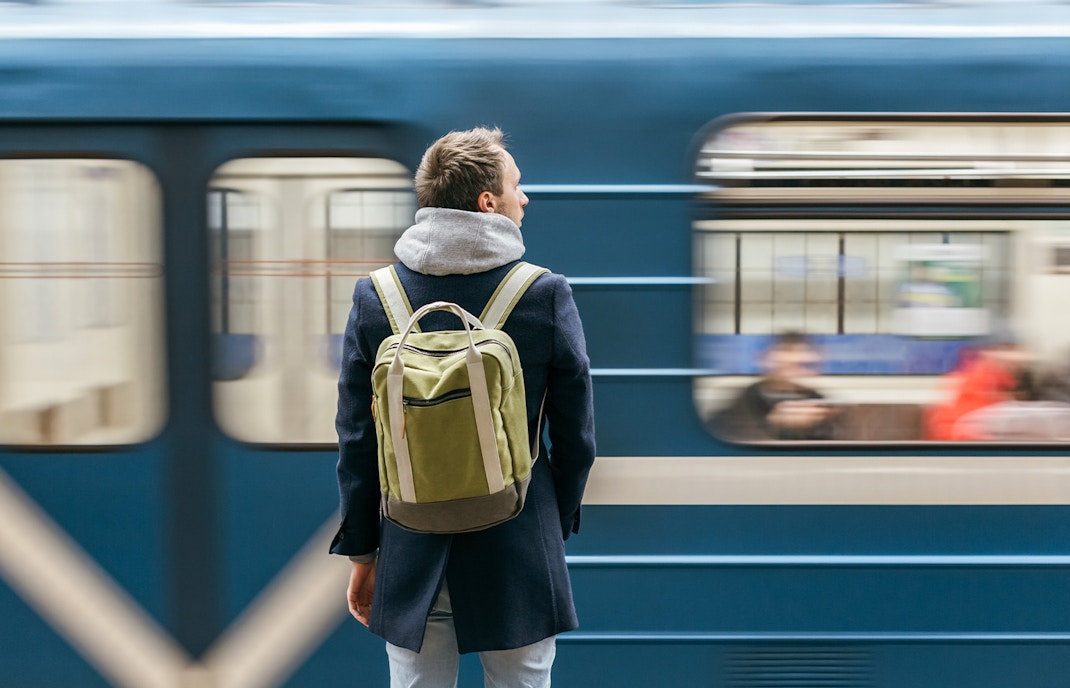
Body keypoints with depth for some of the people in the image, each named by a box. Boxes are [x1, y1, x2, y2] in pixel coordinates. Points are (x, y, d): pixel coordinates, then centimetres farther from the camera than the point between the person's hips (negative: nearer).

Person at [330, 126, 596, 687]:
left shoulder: (373, 296, -4)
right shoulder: (547, 294, -10)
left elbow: (356, 440, -1)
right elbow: (576, 436, -4)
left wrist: (361, 551, 9)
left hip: (411, 555, 2)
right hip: (518, 556, -2)